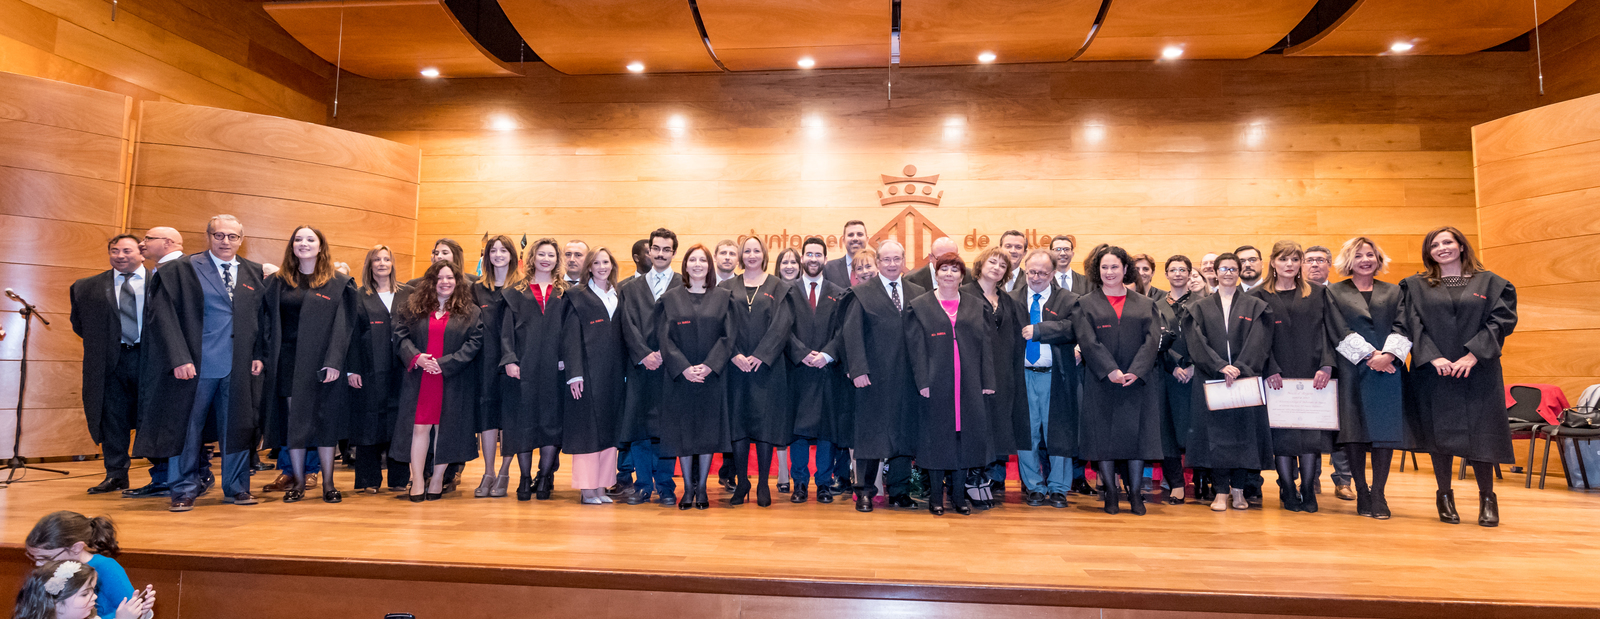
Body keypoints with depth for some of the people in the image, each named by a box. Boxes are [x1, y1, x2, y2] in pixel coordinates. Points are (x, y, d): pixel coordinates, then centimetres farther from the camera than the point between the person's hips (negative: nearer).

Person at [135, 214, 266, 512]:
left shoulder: (254, 274, 11)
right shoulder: (182, 270, 0)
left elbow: (263, 318, 13)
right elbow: (164, 315, -5)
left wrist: (259, 355, 2)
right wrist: (179, 358, -13)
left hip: (239, 366, 3)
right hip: (195, 365, -3)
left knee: (236, 427, 8)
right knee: (188, 428, 5)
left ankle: (236, 487, 18)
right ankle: (185, 490, 16)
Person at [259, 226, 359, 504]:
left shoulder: (339, 284, 1)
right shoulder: (277, 283, 11)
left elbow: (343, 326, -5)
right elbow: (268, 323, 8)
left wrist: (334, 362, -15)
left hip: (321, 363, -3)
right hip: (287, 362, 3)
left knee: (325, 420, 1)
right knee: (292, 420, 5)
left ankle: (328, 483, 10)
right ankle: (299, 482, 14)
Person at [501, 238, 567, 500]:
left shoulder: (565, 292, 11)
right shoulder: (517, 292, 11)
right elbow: (506, 329, 4)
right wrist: (509, 360, -8)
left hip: (555, 368, 0)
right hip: (524, 367, 0)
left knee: (552, 420, 0)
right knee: (523, 421, 2)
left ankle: (545, 479, 10)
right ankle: (525, 479, 11)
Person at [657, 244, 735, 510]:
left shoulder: (723, 297, 6)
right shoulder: (671, 298, 6)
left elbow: (728, 336, 0)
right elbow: (665, 337, -1)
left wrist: (709, 365, -14)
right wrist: (683, 368, -14)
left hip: (712, 376, 0)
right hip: (679, 376, 0)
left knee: (708, 429, 3)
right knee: (683, 429, 3)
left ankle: (702, 488, 14)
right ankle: (688, 488, 14)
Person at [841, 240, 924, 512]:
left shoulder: (918, 294, 10)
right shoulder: (862, 293, 2)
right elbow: (851, 333, -4)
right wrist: (858, 369, -13)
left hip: (908, 377, 3)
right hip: (873, 376, -3)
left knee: (904, 433, 8)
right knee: (870, 432, 3)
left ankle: (899, 491, 19)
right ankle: (865, 491, 13)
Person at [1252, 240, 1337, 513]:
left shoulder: (1317, 294, 10)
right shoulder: (1259, 296, 5)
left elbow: (1327, 331, 4)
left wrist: (1326, 366, -9)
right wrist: (1269, 370, -11)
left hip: (1312, 375, 1)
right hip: (1277, 376, -1)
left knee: (1311, 431, 0)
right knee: (1282, 432, 0)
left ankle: (1308, 491, 10)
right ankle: (1288, 491, 9)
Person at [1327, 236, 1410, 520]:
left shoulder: (1394, 292, 16)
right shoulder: (1334, 292, 9)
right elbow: (1340, 331, -1)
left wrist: (1389, 354, -13)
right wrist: (1369, 354, -12)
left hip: (1388, 368, 2)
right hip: (1351, 369, -2)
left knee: (1385, 430, -3)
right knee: (1354, 430, -3)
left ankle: (1378, 494, 3)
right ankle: (1361, 493, 6)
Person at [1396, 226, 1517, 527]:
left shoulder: (1491, 283, 9)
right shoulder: (1415, 286, 8)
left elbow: (1501, 320, -1)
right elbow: (1411, 324, -2)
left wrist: (1473, 355, -14)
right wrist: (1433, 357, -15)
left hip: (1478, 372, 0)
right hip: (1433, 372, 0)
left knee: (1480, 433, 0)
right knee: (1439, 432, 2)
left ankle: (1487, 497, 15)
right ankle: (1445, 495, 15)